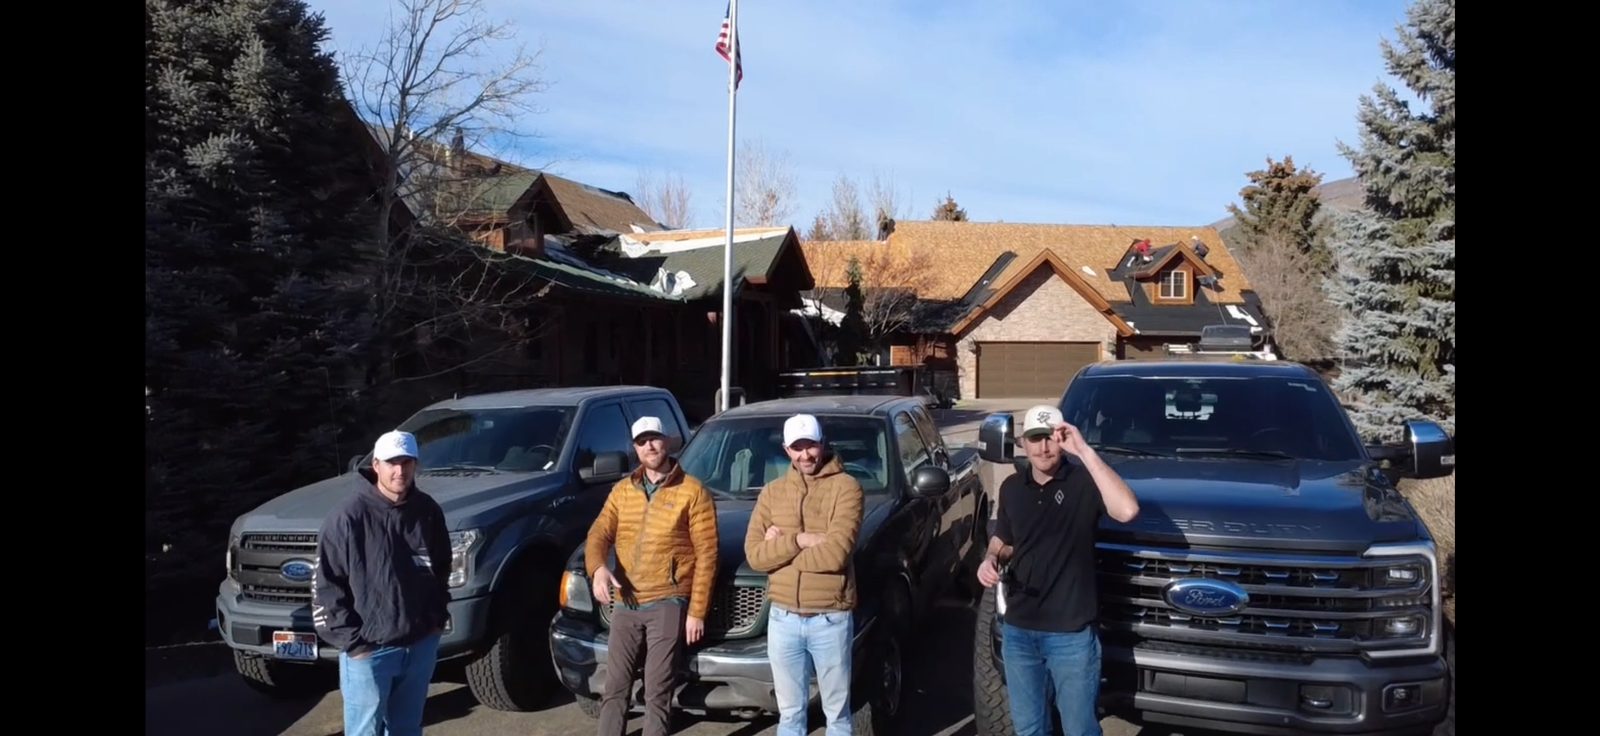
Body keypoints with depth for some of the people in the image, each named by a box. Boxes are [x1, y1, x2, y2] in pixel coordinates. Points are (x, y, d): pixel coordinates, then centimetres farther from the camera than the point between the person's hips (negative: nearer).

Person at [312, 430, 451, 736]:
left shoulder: (428, 511, 1)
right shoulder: (349, 516, -14)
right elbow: (326, 587, -11)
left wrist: (438, 616, 6)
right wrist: (352, 641, -13)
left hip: (422, 644, 5)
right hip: (368, 651, -5)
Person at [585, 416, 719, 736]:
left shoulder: (693, 492, -3)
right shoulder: (621, 491, 13)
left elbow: (706, 555, -5)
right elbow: (599, 534, 4)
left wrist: (697, 611, -10)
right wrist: (598, 568, -19)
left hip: (668, 604, -4)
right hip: (625, 604, 4)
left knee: (657, 692, 0)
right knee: (614, 688, 6)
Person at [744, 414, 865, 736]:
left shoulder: (846, 487, -9)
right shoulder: (772, 492, 6)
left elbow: (836, 553, -20)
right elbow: (754, 554, -4)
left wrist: (781, 546, -10)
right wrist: (800, 540, -16)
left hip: (831, 619, -4)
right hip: (783, 618, 4)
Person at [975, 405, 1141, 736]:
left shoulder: (1083, 482, -12)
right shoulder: (1012, 487, 4)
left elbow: (1127, 511, -32)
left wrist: (1084, 451, -31)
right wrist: (991, 559, -5)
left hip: (1071, 634, -4)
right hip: (1017, 630, 5)